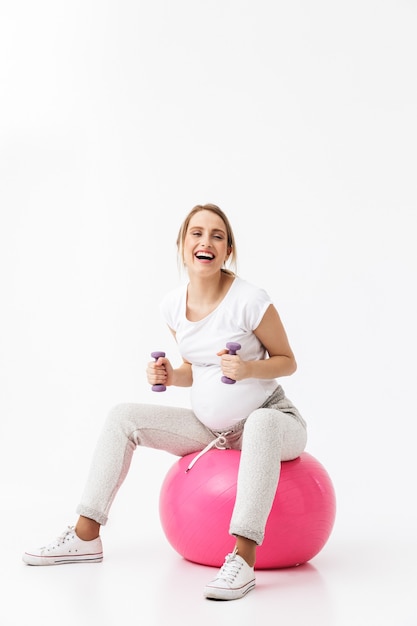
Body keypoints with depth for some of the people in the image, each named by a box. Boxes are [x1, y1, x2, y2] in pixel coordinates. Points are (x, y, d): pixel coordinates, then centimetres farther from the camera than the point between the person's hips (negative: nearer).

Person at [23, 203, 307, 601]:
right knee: (123, 416, -2)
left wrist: (248, 368, -28)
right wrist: (168, 376, -9)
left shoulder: (250, 301, -19)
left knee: (262, 423, -42)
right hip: (211, 427, 6)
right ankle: (86, 536, 0)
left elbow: (287, 361, -8)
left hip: (270, 418, -6)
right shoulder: (174, 304, -1)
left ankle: (243, 559, -44)